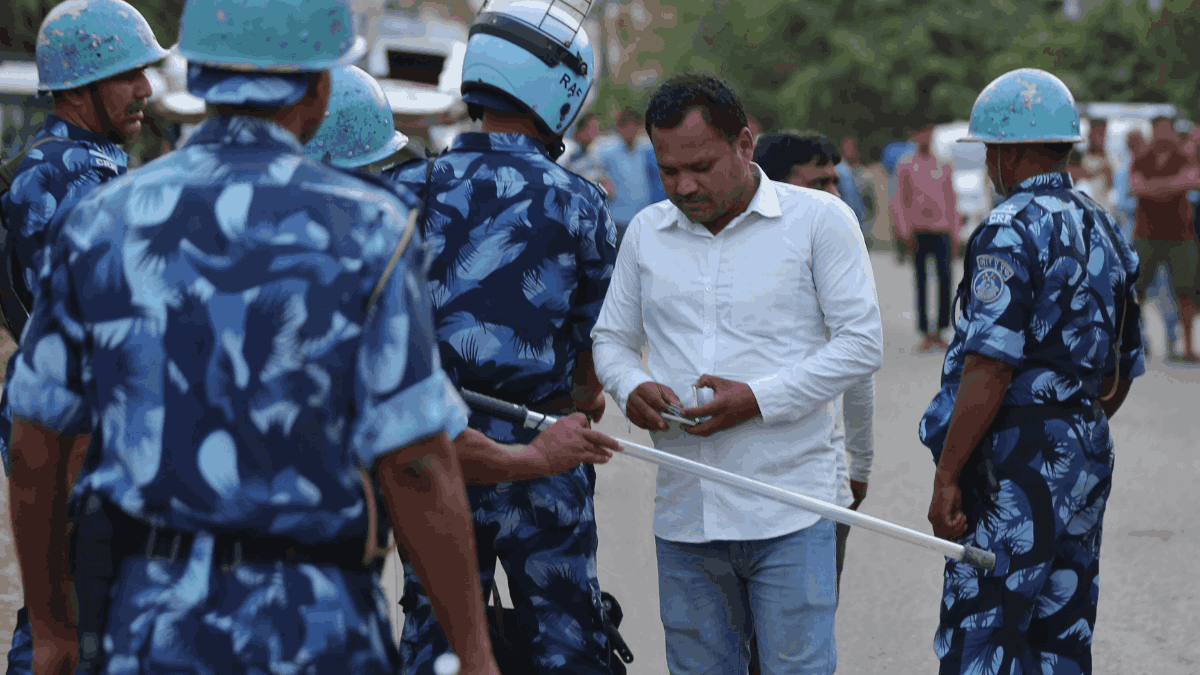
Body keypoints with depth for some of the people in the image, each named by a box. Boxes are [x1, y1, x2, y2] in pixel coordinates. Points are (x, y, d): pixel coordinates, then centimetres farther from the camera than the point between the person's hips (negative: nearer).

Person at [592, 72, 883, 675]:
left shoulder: (819, 220, -2)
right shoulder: (646, 231, 12)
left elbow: (861, 342, -5)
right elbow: (611, 338, 19)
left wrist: (758, 398, -15)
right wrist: (631, 388, -5)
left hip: (787, 517, -4)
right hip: (682, 515, 4)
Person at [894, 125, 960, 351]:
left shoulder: (944, 167, 12)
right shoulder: (906, 168, 6)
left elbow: (951, 201, 14)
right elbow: (901, 201, 4)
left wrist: (955, 234, 10)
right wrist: (905, 232, -4)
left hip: (941, 231, 1)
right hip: (918, 232, -1)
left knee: (945, 280, -7)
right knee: (921, 284, 0)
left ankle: (940, 333, 2)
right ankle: (926, 335, 5)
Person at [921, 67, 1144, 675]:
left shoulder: (1012, 229, -14)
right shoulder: (1104, 231, 14)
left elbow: (990, 368, -20)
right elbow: (1120, 373, 20)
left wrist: (946, 476, -18)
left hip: (1017, 466, -9)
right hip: (1086, 461, 9)